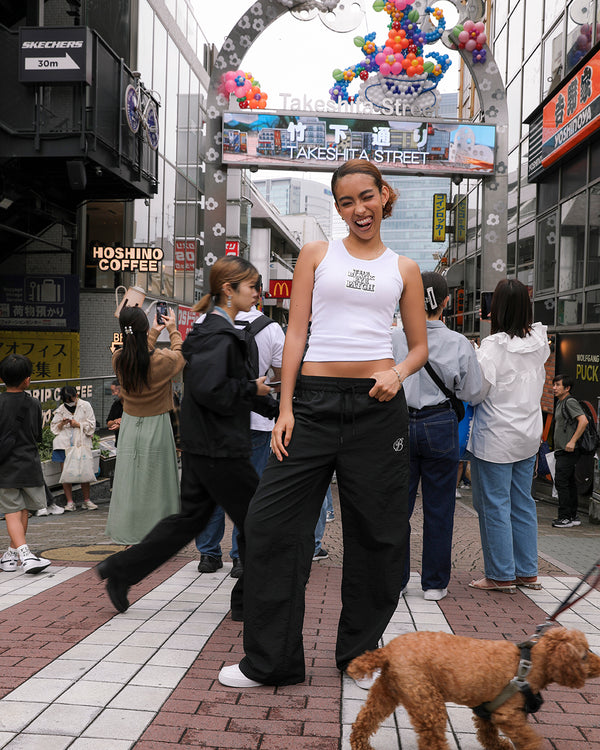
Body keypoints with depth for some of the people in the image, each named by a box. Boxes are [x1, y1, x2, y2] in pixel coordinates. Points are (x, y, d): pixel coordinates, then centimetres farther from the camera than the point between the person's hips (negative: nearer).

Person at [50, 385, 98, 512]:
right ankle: (70, 502, 5)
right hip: (64, 444, 2)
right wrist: (62, 424, -4)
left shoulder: (85, 406, 8)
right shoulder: (60, 410, 14)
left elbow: (91, 425, 6)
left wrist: (78, 424, -7)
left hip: (81, 443, -2)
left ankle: (86, 500, 9)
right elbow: (54, 428, 15)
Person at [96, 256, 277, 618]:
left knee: (191, 516, 17)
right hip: (218, 449, -10)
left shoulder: (217, 331, 16)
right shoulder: (217, 335, -17)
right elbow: (209, 390, -28)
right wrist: (253, 390, -14)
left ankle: (121, 569, 22)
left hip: (201, 447, 10)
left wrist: (279, 410, 19)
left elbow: (235, 383, 22)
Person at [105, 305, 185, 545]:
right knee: (156, 480, 7)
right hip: (157, 426, -3)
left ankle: (131, 538, 13)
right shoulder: (162, 360, -18)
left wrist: (153, 335, 23)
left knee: (130, 480, 9)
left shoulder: (118, 360, -8)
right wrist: (173, 329, 19)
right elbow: (180, 354, 5)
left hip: (130, 426, 3)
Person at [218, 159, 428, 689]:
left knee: (376, 529, 5)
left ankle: (361, 651, 23)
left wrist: (398, 374, -7)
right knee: (273, 521, -4)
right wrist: (285, 407, -3)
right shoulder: (316, 254, 11)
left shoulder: (404, 269, 13)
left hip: (378, 406, 1)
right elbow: (296, 333, 5)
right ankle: (271, 659, 9)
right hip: (315, 401, 0)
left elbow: (420, 346, 16)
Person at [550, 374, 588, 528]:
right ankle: (573, 516, 16)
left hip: (568, 451, -10)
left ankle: (565, 517, -8)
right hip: (561, 450, 10)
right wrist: (556, 445, 23)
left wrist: (572, 441, -23)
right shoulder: (560, 403, 19)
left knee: (561, 482, -11)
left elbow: (583, 421, -22)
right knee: (570, 483, 11)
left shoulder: (570, 402, -12)